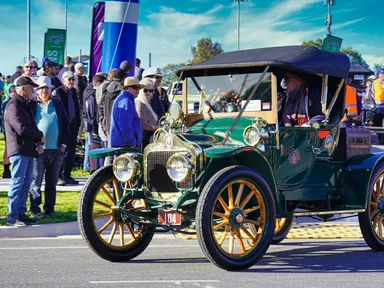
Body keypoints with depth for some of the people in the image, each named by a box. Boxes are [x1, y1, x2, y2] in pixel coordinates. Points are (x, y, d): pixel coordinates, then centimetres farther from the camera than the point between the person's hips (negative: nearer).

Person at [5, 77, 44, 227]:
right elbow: (22, 129, -20)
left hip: (29, 151, 9)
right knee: (17, 183, -8)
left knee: (26, 183, 11)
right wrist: (40, 135, -5)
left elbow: (32, 126, 20)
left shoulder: (26, 105, 19)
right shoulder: (14, 105, -12)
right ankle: (12, 217, -6)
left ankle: (21, 213, 17)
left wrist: (38, 143, 1)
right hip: (19, 151, -9)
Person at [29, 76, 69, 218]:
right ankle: (35, 209, 4)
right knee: (36, 182, -1)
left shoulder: (58, 104, 11)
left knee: (52, 182, 10)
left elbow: (65, 124, 13)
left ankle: (49, 208, 18)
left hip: (56, 149, 3)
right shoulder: (32, 105, 2)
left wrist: (64, 143, 5)